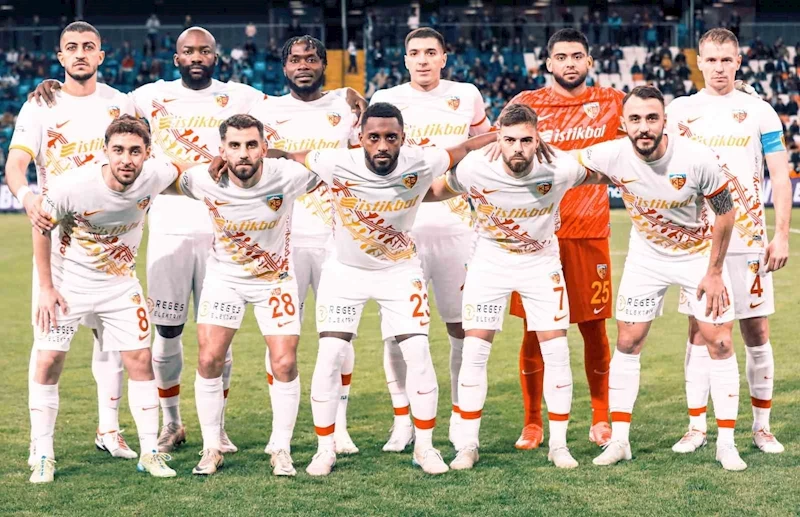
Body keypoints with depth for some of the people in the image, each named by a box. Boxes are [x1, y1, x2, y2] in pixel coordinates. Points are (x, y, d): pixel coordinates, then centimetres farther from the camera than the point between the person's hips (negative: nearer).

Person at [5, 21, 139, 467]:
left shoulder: (121, 105, 8)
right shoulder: (39, 107, 2)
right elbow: (16, 163, -11)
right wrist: (27, 196, -32)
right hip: (55, 231, -2)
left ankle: (109, 429, 12)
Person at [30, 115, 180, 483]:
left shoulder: (154, 176, -21)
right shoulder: (71, 186, -29)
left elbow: (181, 171, 7)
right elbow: (41, 228, -10)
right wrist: (45, 287, -9)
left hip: (120, 284, 2)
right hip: (69, 283, -2)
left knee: (140, 361, -2)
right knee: (48, 362, -7)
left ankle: (150, 453, 10)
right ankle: (43, 457, 5)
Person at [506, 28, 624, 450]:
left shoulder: (610, 103, 6)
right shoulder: (526, 105, 3)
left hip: (590, 230, 1)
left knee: (594, 327, 6)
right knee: (534, 329, 2)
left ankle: (601, 418, 19)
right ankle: (532, 423, 11)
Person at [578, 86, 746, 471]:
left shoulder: (696, 159, -27)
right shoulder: (611, 156, -22)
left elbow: (725, 212, -13)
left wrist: (714, 272, -10)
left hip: (699, 254, -2)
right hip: (646, 257, 2)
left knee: (720, 343, -6)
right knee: (628, 344, 0)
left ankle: (726, 443, 4)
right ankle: (619, 440, 10)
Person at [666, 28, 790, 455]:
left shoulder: (759, 112, 4)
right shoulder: (679, 112, 6)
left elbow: (781, 179, 3)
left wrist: (781, 235, -5)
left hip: (749, 239, 0)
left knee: (756, 331, 2)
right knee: (699, 331, 1)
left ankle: (762, 426, 11)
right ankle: (697, 427, 7)